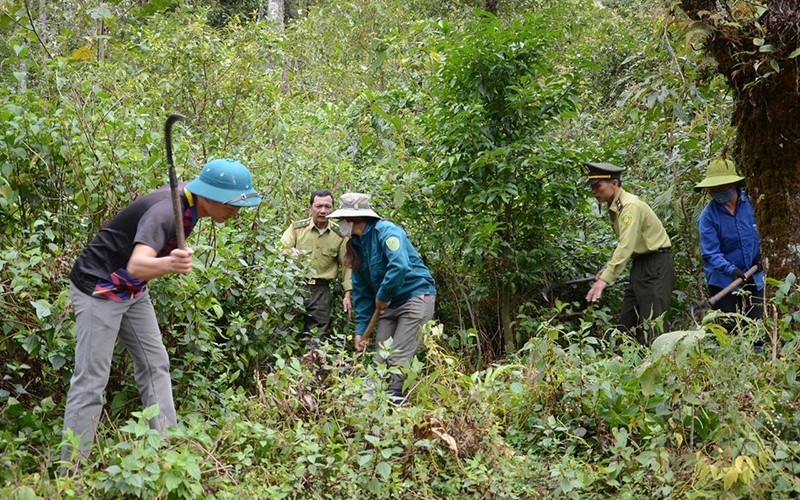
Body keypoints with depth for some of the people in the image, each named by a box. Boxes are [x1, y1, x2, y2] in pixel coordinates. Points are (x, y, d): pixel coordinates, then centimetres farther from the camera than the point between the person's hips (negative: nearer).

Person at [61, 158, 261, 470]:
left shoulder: (189, 203, -3)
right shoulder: (165, 211, -31)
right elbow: (136, 265, -48)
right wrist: (167, 265, -67)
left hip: (131, 290, 9)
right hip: (98, 289, -9)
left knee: (155, 365, 8)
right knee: (91, 381, -10)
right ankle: (70, 474, -6)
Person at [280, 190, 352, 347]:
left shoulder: (339, 235, 4)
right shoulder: (297, 228, 0)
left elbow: (346, 265, 9)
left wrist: (347, 294, 1)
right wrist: (289, 252, -30)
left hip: (321, 289, 1)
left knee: (316, 337, 5)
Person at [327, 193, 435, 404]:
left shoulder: (386, 231, -16)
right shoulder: (356, 245, 9)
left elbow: (400, 267, -32)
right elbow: (362, 292, 12)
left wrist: (382, 296, -19)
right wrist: (361, 329, 8)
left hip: (417, 295, -8)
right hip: (389, 304, 8)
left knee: (398, 357, -11)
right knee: (380, 358, 5)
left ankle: (395, 400, -5)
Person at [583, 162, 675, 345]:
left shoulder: (630, 206, -18)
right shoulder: (615, 207, 11)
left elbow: (626, 246, -28)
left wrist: (605, 278, -34)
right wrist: (607, 268, 12)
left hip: (656, 266, -10)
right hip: (640, 265, 10)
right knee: (627, 322, 8)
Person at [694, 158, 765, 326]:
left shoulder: (752, 202, -2)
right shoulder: (708, 216, -13)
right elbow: (711, 253, -17)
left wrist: (761, 253, 0)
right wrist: (731, 270, -31)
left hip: (754, 279, 3)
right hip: (724, 280, -3)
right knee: (729, 331, -2)